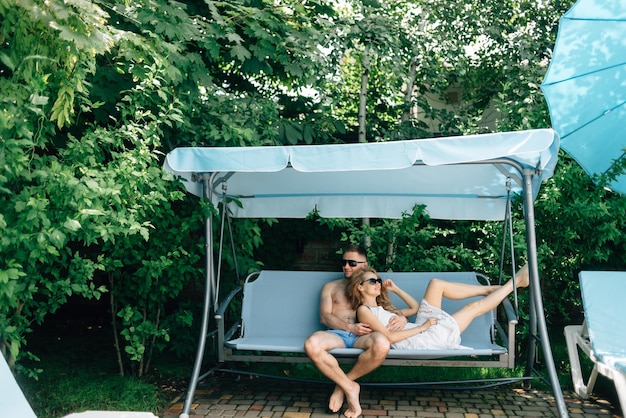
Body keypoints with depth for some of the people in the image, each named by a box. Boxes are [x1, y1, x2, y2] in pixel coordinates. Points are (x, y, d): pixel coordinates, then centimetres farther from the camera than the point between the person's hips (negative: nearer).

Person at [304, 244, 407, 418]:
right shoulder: (330, 287, 21)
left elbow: (393, 311, 19)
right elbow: (325, 317, 7)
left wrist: (402, 318, -9)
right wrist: (350, 328, -12)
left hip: (362, 336, 0)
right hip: (337, 334, 0)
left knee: (382, 344, -37)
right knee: (312, 344, -36)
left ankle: (342, 384, -14)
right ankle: (350, 387, -16)